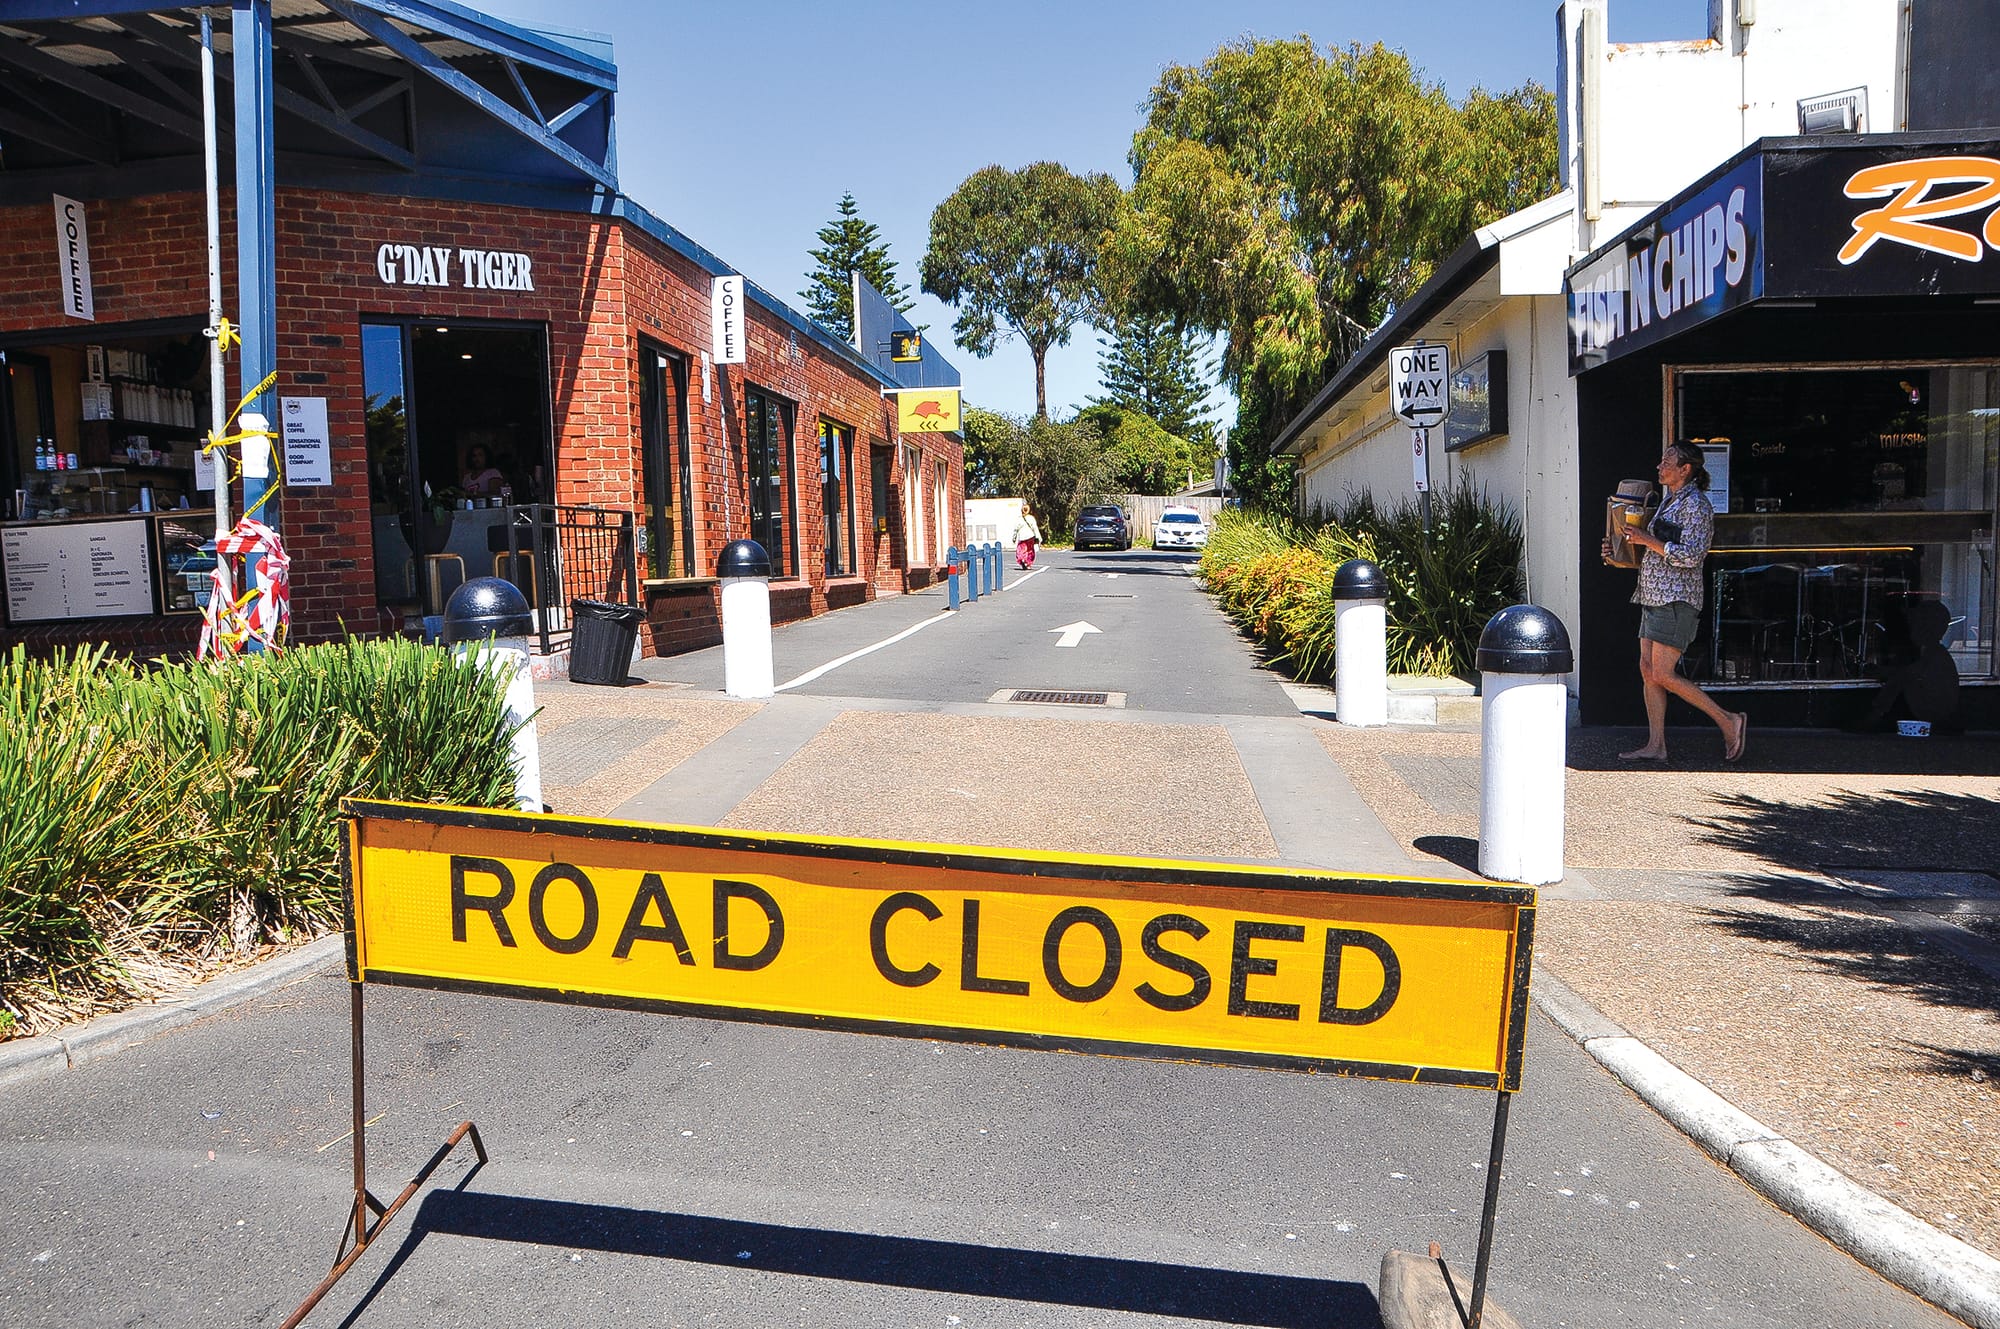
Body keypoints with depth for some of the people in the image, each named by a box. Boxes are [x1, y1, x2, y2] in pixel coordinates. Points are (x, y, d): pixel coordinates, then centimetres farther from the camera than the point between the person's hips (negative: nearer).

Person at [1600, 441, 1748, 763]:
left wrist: (1648, 541, -17)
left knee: (1662, 675, -12)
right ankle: (1656, 746, 6)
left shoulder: (1696, 504, -11)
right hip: (1655, 596, 10)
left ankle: (1728, 721, 0)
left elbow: (1691, 556, -20)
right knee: (1648, 670, 4)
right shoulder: (1669, 502, 18)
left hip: (1676, 598, -10)